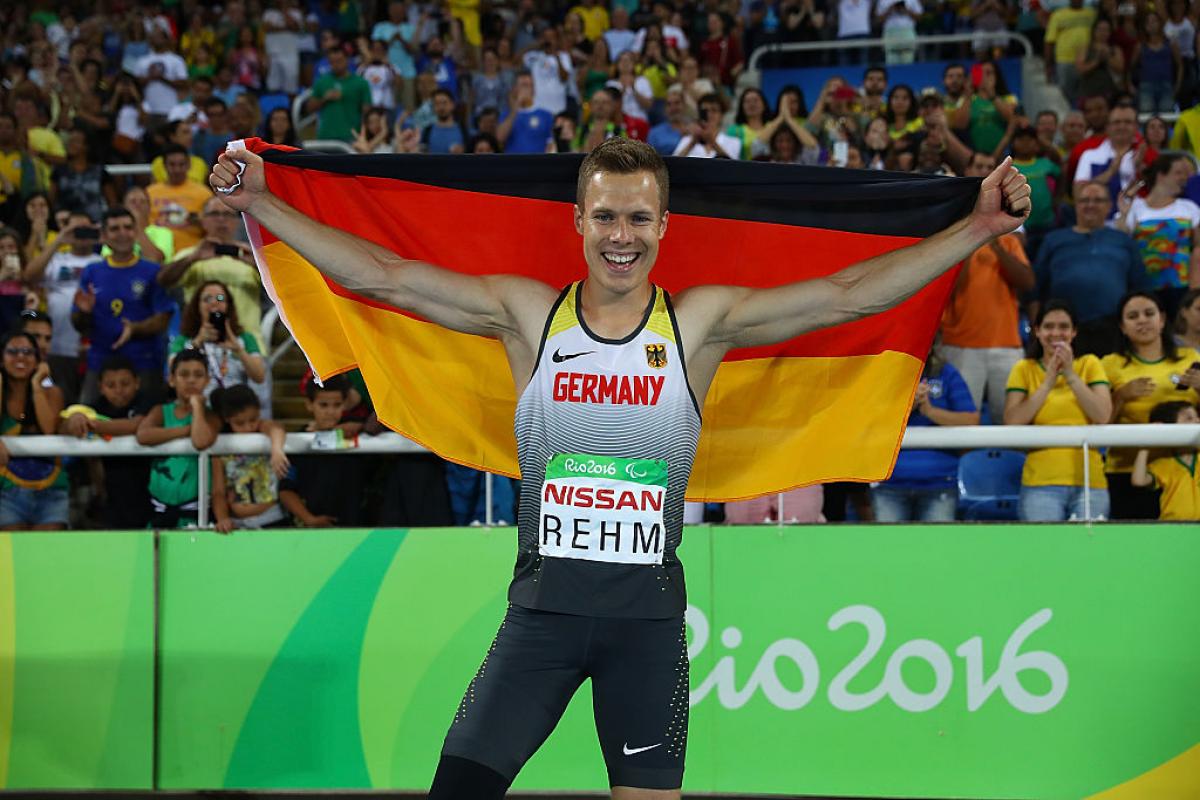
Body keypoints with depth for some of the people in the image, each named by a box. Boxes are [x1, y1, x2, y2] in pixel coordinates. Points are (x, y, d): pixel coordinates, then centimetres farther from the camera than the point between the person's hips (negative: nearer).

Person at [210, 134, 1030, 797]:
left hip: (649, 613, 0)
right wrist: (259, 202, -6)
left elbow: (850, 294, -4)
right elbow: (381, 276, -1)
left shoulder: (701, 322, -1)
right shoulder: (527, 313, 0)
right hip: (545, 604, 0)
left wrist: (980, 226, -9)